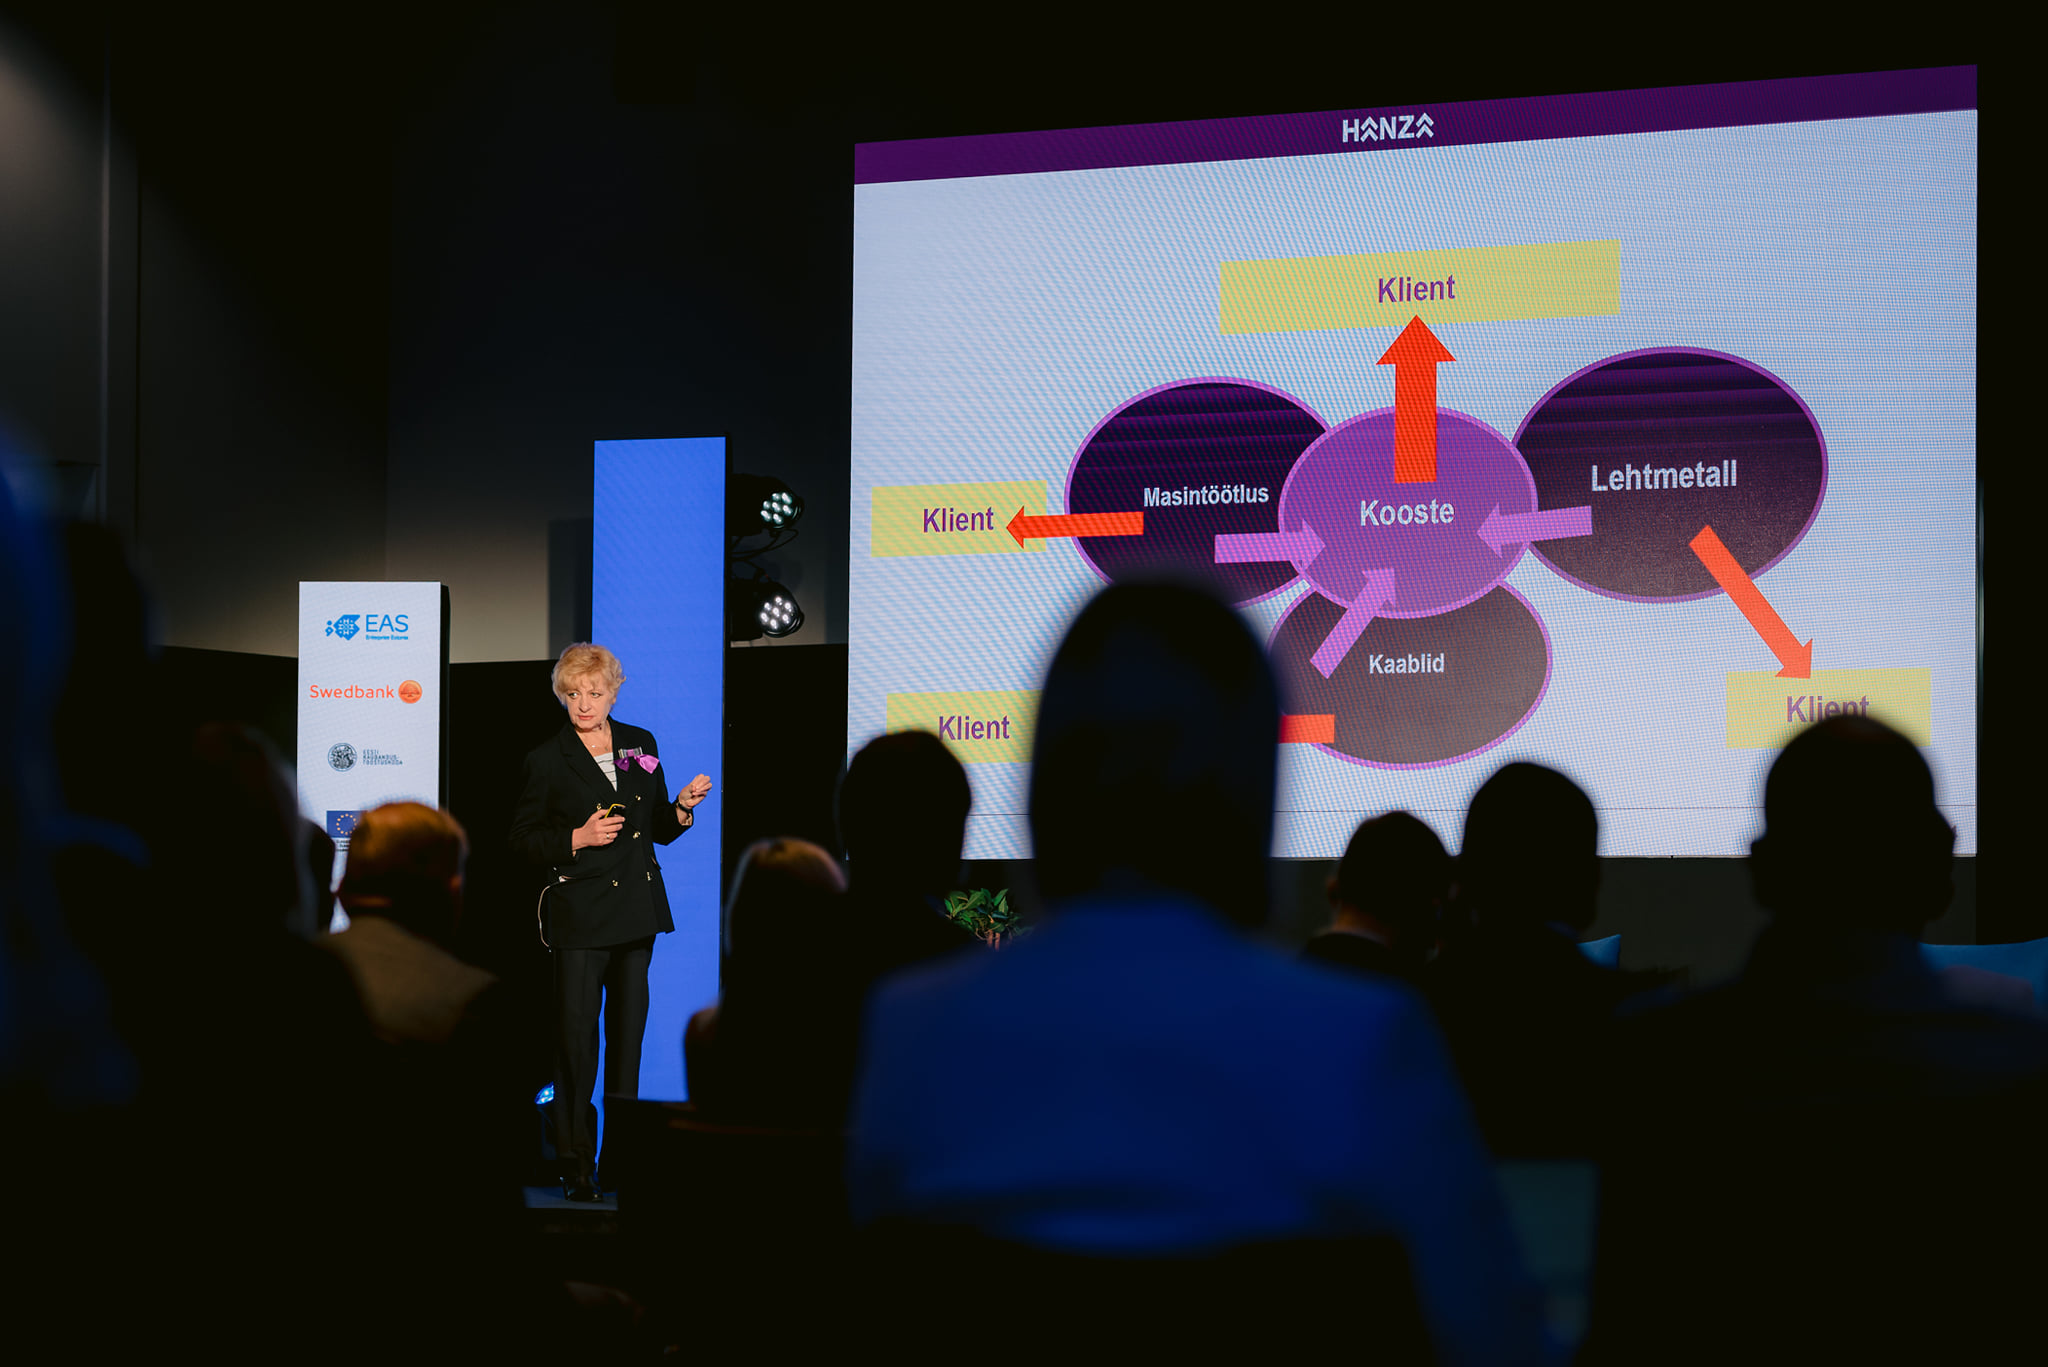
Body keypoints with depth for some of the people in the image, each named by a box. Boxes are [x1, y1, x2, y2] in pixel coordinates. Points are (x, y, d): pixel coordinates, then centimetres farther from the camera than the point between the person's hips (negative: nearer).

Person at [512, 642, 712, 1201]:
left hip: (637, 907, 4)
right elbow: (523, 838, -2)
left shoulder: (641, 746, 10)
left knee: (629, 1029, 7)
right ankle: (576, 1162, 2)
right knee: (576, 1034, -6)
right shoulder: (548, 760, -2)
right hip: (580, 913, -4)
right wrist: (579, 838, -16)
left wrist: (682, 808, -5)